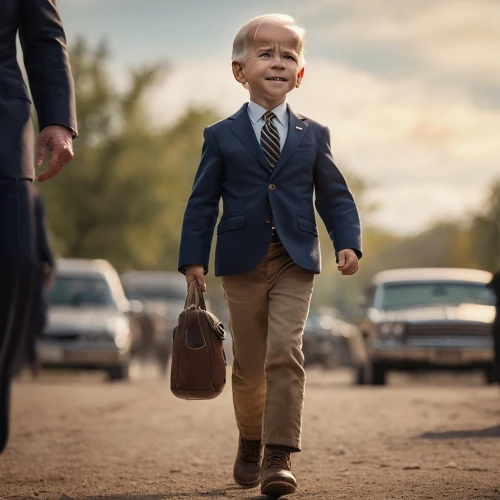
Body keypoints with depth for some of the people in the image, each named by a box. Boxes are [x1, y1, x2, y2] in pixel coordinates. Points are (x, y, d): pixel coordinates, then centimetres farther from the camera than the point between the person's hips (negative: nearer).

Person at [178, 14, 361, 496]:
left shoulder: (313, 136, 8)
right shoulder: (222, 136, 4)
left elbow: (334, 196, 9)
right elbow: (203, 201, 3)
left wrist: (348, 242, -6)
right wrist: (193, 258, -4)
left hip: (295, 262, 0)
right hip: (242, 263, 0)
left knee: (285, 351, -14)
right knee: (249, 362, 8)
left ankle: (279, 455, -12)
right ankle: (250, 444, 30)